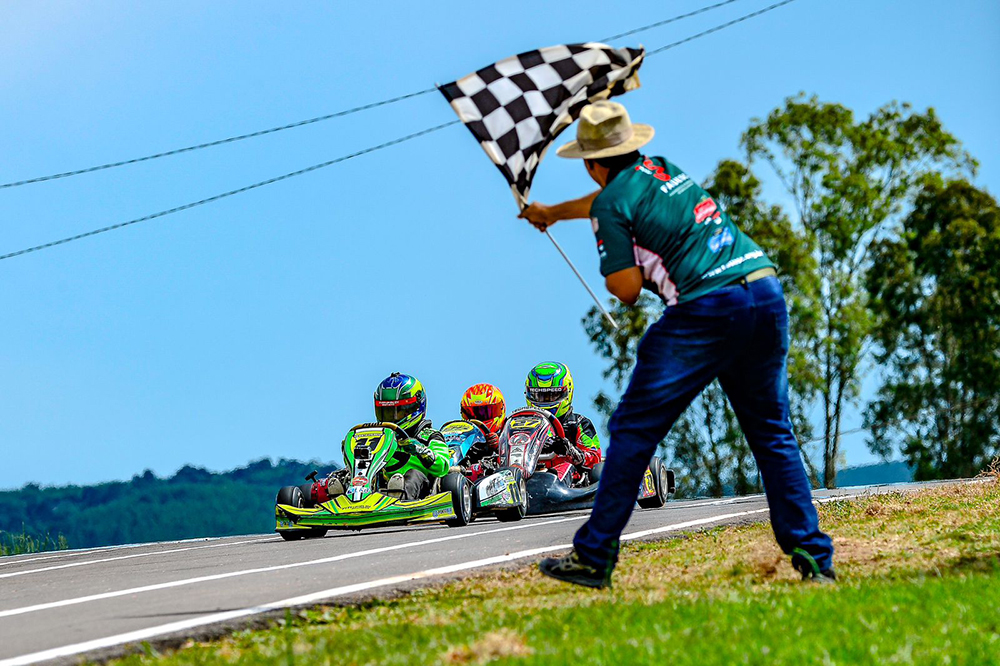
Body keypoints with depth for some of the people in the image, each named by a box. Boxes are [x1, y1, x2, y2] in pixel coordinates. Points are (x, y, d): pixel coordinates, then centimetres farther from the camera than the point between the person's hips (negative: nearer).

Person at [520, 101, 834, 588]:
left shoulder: (612, 204, 0)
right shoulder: (663, 168, 24)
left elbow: (627, 288, -5)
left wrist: (640, 277, 19)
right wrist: (552, 213, 62)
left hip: (706, 311, -7)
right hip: (768, 296, 7)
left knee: (633, 430, 2)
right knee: (773, 434, 14)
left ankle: (593, 557, 3)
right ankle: (813, 559, 8)